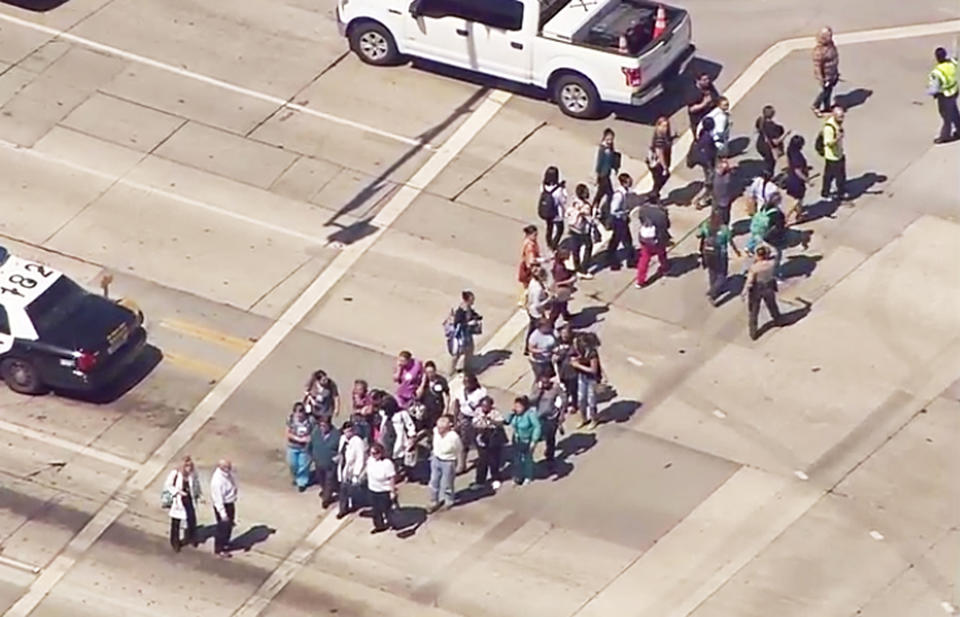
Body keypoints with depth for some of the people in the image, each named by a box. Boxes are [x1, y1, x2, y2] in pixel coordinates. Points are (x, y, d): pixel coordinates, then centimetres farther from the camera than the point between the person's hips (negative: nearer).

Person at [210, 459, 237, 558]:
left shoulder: (228, 473, -6)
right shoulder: (217, 480, -33)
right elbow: (218, 498, -28)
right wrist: (222, 513, -25)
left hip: (230, 503, 9)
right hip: (223, 505, -9)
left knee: (229, 525, 24)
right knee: (223, 527, 5)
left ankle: (225, 544, 45)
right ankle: (218, 550, 22)